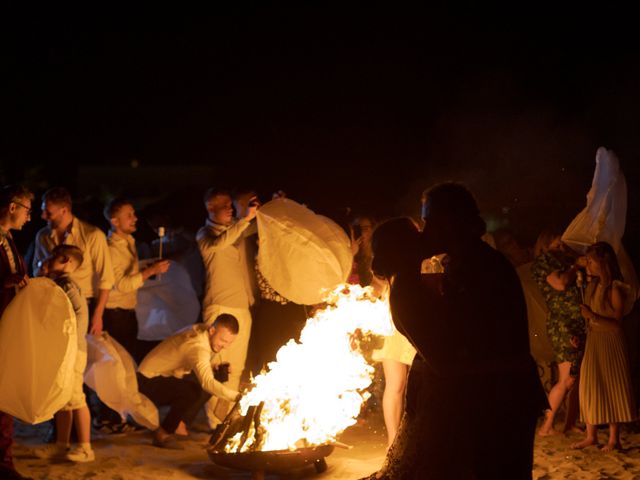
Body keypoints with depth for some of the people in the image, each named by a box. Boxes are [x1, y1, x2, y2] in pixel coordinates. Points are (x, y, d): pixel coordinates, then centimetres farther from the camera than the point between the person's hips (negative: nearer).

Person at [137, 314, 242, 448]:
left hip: (169, 377, 10)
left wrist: (220, 366, -6)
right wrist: (237, 396, -53)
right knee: (193, 391, -33)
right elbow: (206, 382, -47)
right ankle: (162, 433, -15)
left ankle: (180, 425, 5)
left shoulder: (204, 332, -3)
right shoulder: (197, 345, -32)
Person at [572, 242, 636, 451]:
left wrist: (593, 316, -27)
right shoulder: (592, 286, 7)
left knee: (611, 388, 0)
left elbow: (617, 324, -16)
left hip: (611, 343, -7)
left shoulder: (615, 289, -13)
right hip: (592, 342, 7)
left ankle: (614, 439, 8)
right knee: (590, 388, 8)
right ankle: (591, 435, 16)